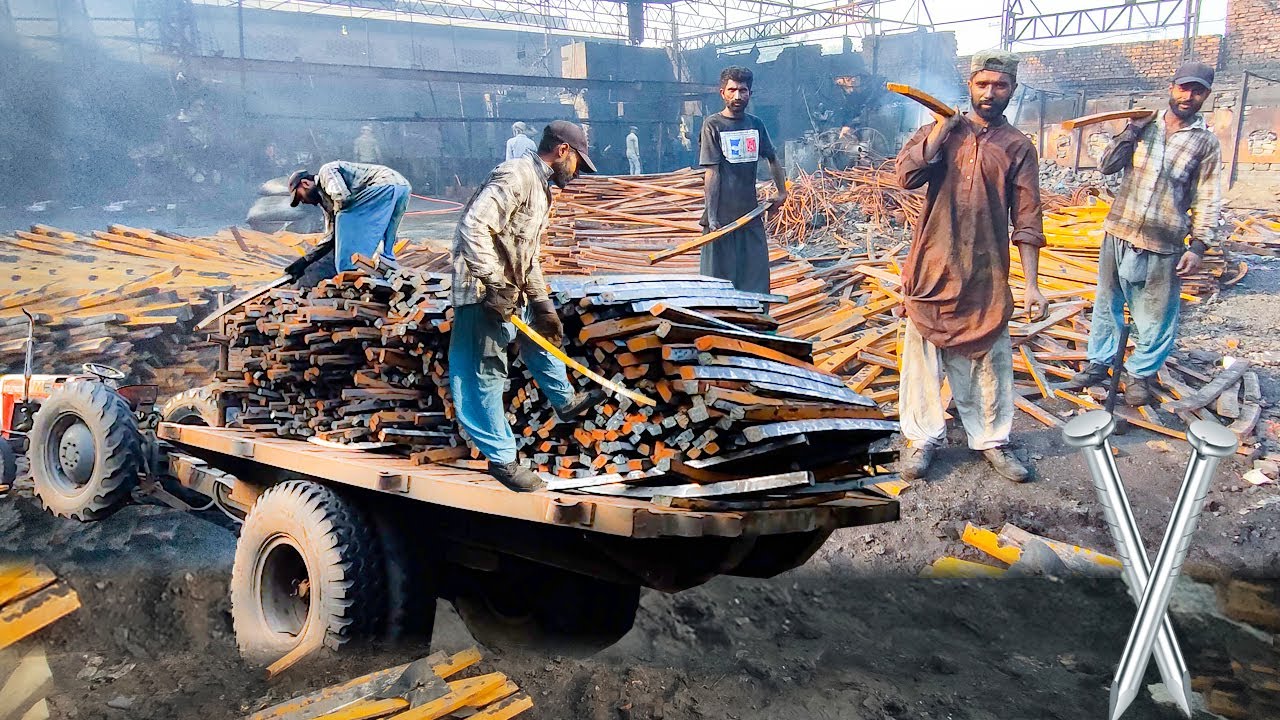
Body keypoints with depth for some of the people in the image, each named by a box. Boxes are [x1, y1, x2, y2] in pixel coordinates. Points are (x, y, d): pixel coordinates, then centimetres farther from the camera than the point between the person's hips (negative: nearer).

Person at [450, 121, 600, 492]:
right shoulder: (516, 175, -16)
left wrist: (542, 303, 17)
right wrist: (495, 284, -27)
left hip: (511, 291, 11)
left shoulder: (540, 187, 17)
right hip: (485, 293, -11)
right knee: (487, 371, -1)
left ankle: (565, 401, 51)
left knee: (541, 335, 29)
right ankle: (502, 458, 8)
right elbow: (474, 226, -27)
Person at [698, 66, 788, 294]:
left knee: (757, 280, 7)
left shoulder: (756, 124, 9)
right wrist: (711, 217, -15)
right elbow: (712, 173, -10)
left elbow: (772, 159, 25)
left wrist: (782, 192, 18)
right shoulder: (713, 124, -5)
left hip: (751, 215, 5)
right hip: (722, 218, -5)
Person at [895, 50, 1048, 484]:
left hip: (987, 276, 0)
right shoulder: (940, 131, 7)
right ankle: (923, 438, 18)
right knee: (925, 355, 6)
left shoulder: (1018, 147, 4)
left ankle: (992, 440, 22)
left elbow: (1026, 221, 0)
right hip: (933, 269, 0)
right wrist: (941, 127, -9)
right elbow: (907, 175, -11)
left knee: (990, 362, 8)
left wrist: (1032, 285, -6)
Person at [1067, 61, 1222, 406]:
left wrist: (1198, 246, -9)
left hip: (1163, 245, -2)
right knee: (1107, 303, 13)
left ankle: (1141, 373, 21)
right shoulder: (1145, 126, 6)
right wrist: (1131, 132, -10)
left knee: (1156, 316, 5)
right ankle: (1099, 362, 28)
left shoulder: (1206, 142, 0)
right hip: (1119, 233, 3)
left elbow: (1208, 201, -1)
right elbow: (1108, 166, 2)